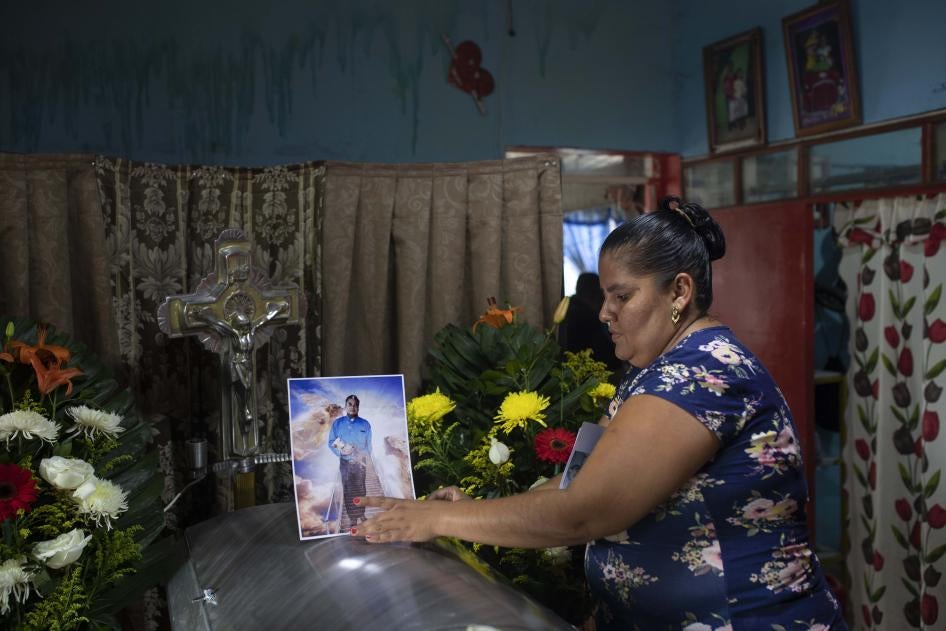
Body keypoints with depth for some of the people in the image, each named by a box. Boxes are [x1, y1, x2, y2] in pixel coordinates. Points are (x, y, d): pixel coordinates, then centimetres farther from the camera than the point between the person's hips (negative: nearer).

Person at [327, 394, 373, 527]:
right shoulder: (337, 423, 1)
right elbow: (331, 443, 0)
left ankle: (361, 515, 18)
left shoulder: (365, 424, 1)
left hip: (360, 463, 0)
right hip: (345, 463, 0)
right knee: (348, 491, 2)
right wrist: (341, 451, -17)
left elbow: (369, 446, 2)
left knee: (360, 490, 7)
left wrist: (365, 460, -11)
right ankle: (352, 518, 8)